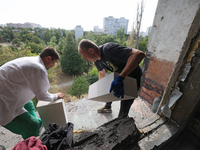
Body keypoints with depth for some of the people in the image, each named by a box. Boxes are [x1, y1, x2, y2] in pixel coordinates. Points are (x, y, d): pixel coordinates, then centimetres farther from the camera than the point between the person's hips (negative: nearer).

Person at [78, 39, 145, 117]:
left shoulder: (108, 49, -35)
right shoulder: (96, 59, -7)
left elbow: (139, 54, -44)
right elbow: (101, 73, 11)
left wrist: (120, 78, -52)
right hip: (120, 77, 8)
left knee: (123, 112, 1)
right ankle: (107, 107, 56)